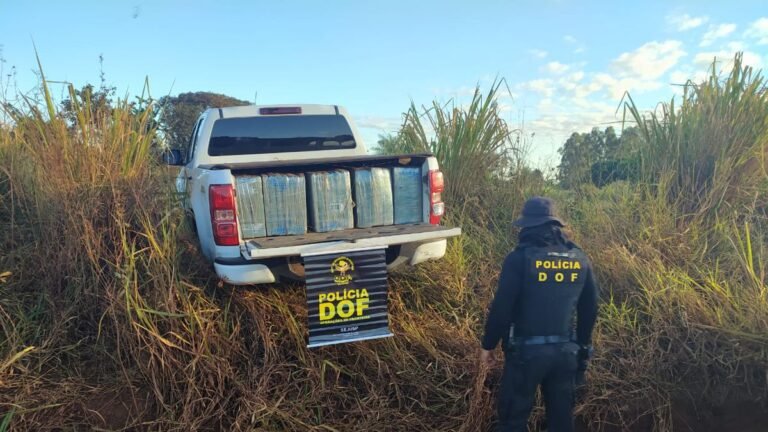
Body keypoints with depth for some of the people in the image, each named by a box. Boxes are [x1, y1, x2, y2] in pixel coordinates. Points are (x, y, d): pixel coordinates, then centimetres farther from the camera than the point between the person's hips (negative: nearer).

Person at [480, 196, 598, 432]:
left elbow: (502, 307, -14)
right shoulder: (580, 258, 4)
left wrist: (488, 345, -2)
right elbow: (590, 308, 11)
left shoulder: (520, 257, -13)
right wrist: (582, 345, 23)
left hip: (527, 350, -5)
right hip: (565, 350, 5)